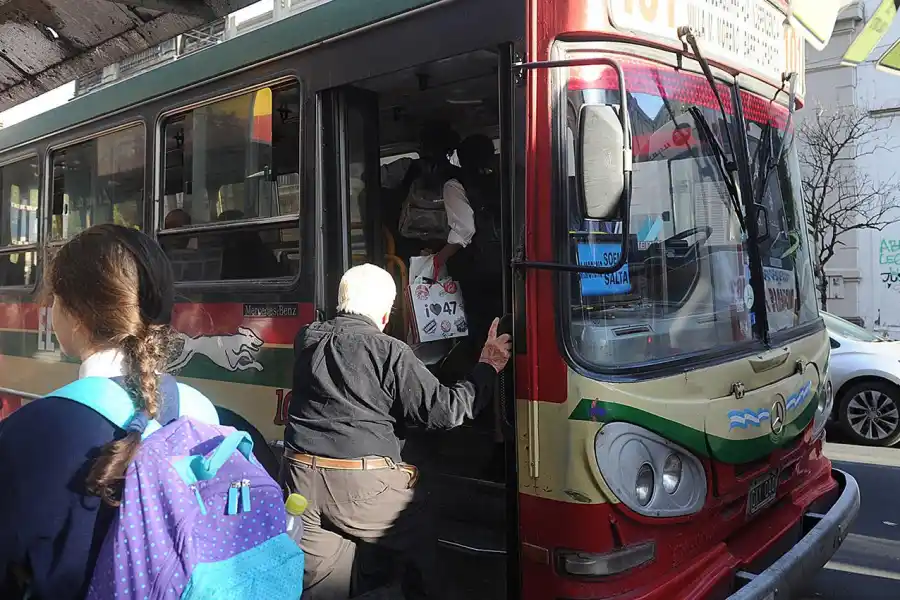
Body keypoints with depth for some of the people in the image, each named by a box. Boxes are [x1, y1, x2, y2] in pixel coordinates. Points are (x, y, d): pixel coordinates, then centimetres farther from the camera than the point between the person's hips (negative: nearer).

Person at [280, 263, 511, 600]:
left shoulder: (307, 339, 8)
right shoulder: (389, 351, -9)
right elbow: (445, 411, -9)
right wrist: (487, 368, 5)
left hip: (300, 478, 5)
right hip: (363, 484, -5)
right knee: (425, 552, 19)